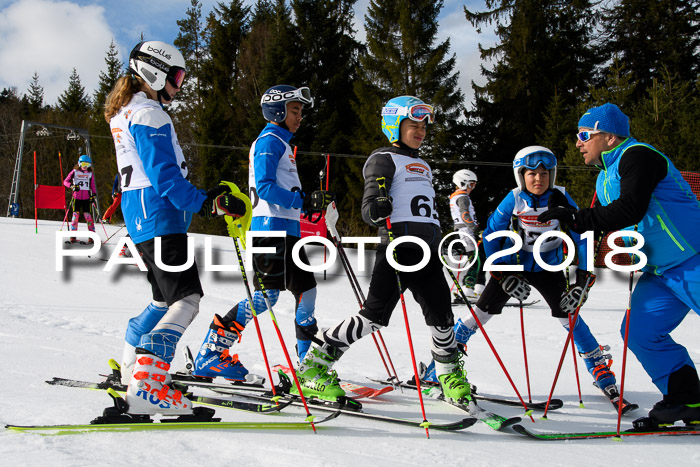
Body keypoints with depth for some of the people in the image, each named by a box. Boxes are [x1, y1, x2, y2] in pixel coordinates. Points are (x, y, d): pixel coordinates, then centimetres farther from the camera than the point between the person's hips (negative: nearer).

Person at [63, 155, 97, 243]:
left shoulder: (90, 174, 10)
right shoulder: (74, 172, 4)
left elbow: (92, 185, 15)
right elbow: (65, 181, 2)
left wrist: (93, 195, 1)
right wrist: (72, 186, -16)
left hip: (86, 198, 1)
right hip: (76, 197, -1)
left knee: (87, 215, -6)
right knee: (75, 214, -7)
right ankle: (73, 235, -1)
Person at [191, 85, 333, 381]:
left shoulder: (282, 143, 25)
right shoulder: (269, 141, -6)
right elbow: (264, 187, -18)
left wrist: (315, 202, 14)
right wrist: (304, 201, -22)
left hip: (287, 231, 10)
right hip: (270, 227, -10)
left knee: (306, 291, 8)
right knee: (266, 295, -14)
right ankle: (210, 355, -8)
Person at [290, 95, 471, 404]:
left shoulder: (423, 166, 28)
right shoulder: (384, 159, 3)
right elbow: (368, 208, -8)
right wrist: (376, 210, -30)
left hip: (428, 251, 7)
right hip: (398, 246, -7)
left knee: (441, 314, 2)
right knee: (375, 314, -13)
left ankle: (450, 373, 25)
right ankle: (314, 366, -4)